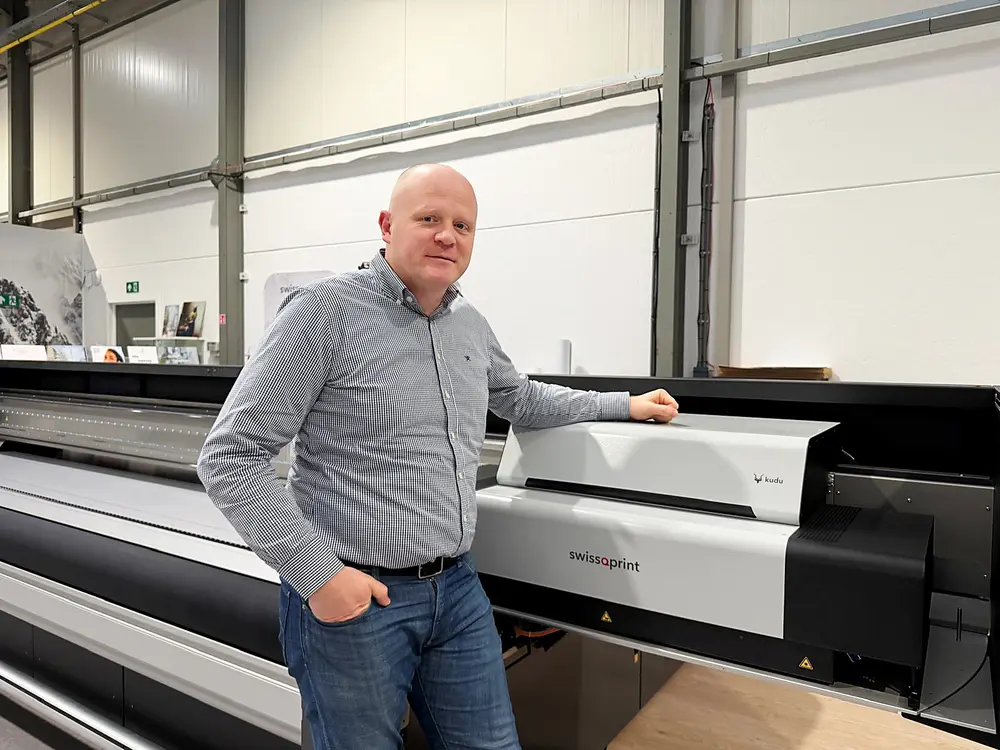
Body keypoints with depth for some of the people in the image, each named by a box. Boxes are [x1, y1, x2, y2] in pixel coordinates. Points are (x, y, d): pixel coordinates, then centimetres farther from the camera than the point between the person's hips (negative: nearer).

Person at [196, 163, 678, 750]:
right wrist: (317, 573, -18)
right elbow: (231, 456, -14)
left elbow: (519, 399, 26)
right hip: (354, 596, -5)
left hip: (458, 588, 6)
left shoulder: (470, 323, 8)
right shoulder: (326, 310, -13)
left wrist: (625, 405, 26)